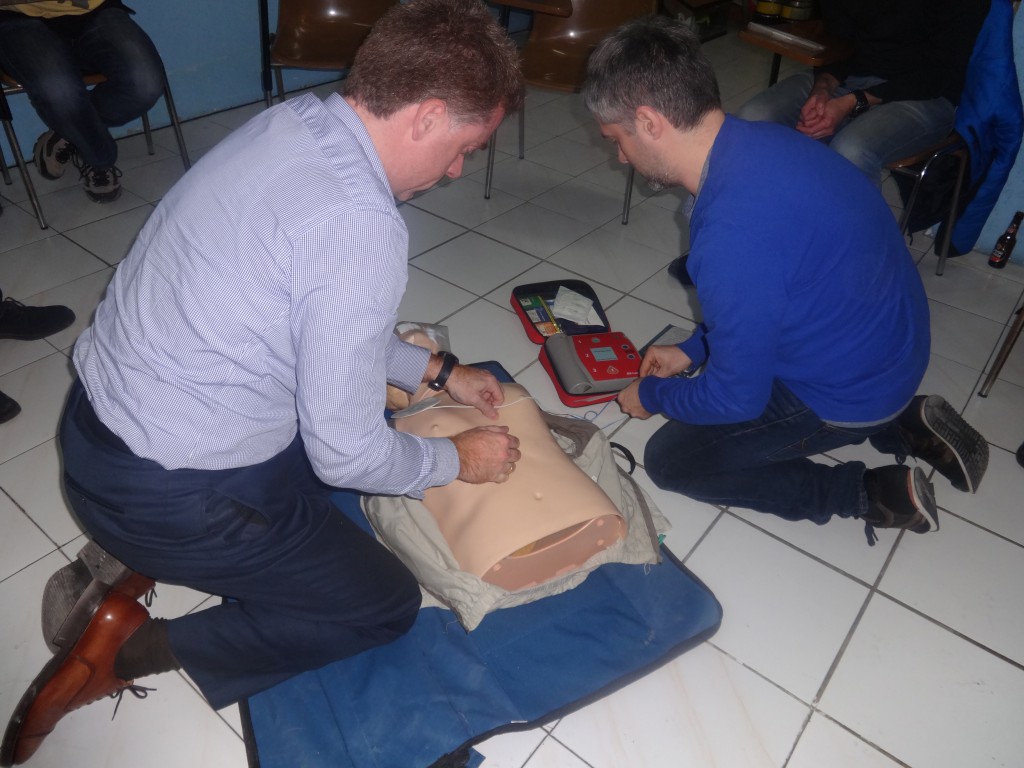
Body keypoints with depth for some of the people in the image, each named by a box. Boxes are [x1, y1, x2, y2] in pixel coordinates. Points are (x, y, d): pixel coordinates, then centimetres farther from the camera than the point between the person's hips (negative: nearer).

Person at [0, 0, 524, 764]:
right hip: (165, 494, -8)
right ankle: (129, 648, 4)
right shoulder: (360, 227, -29)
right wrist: (458, 459, -2)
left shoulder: (291, 121, -1)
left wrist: (437, 370, 14)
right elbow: (347, 454, -20)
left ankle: (132, 559, 16)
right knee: (386, 605, 9)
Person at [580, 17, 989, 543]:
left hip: (848, 392, -8)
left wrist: (652, 395, -4)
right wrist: (693, 350, 11)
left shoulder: (732, 237, -35)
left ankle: (871, 494, 3)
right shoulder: (758, 140, -6)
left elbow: (737, 398, -22)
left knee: (669, 460, 2)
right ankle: (905, 423, 18)